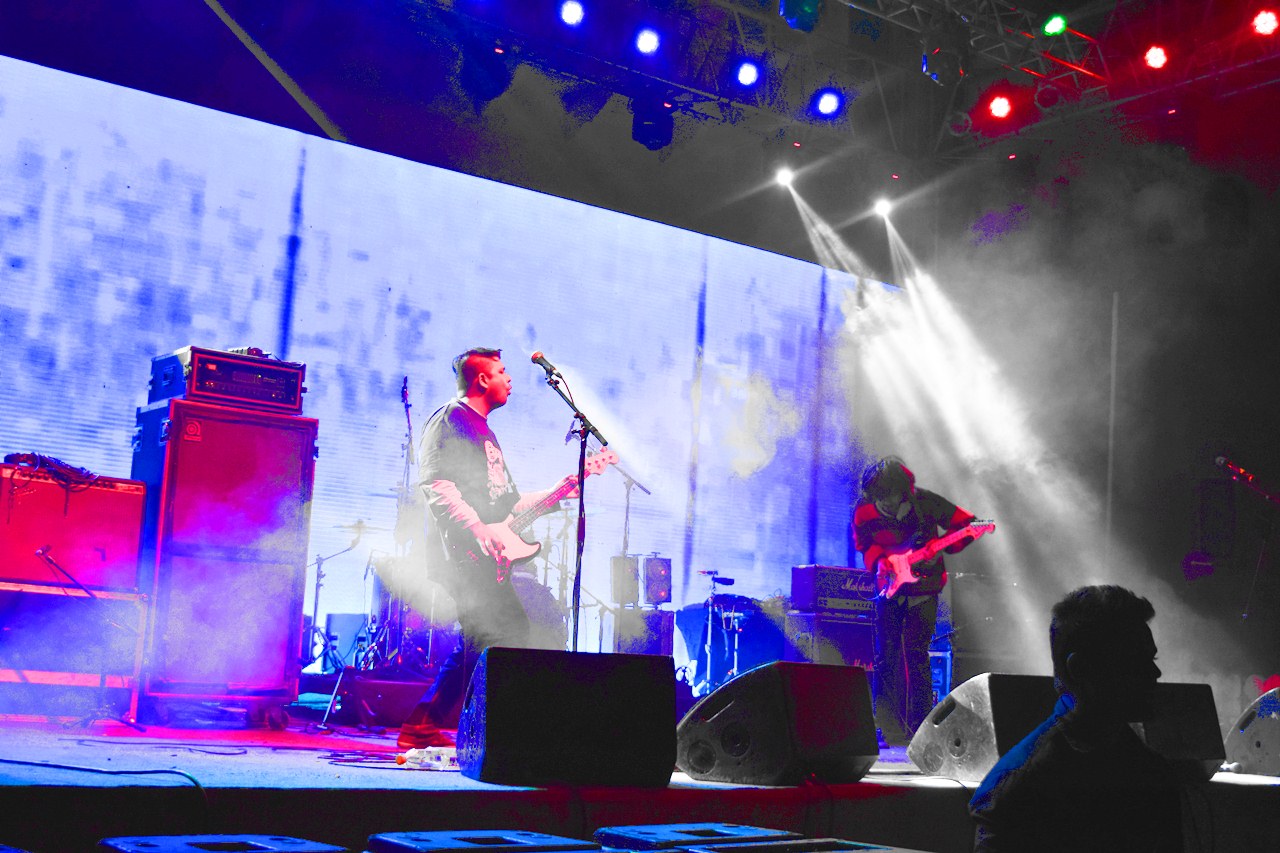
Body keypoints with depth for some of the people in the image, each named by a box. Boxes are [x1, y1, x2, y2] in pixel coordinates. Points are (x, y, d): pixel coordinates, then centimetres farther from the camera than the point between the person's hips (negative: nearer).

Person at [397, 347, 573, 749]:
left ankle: (422, 727, 15)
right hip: (461, 547, -10)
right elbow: (435, 482, -18)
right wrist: (477, 528, -27)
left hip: (483, 552, 10)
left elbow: (505, 502, 28)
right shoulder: (450, 419, -3)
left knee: (495, 635, 8)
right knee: (503, 632, -18)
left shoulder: (483, 430, 28)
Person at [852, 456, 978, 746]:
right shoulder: (864, 510, -10)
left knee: (916, 654, -9)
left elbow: (967, 525, -6)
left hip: (923, 588, -2)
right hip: (890, 588, 2)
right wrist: (878, 562, -17)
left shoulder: (925, 502, -14)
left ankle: (920, 726, -1)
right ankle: (887, 725, 10)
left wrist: (940, 549, -19)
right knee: (884, 656, 0)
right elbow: (864, 543, 3)